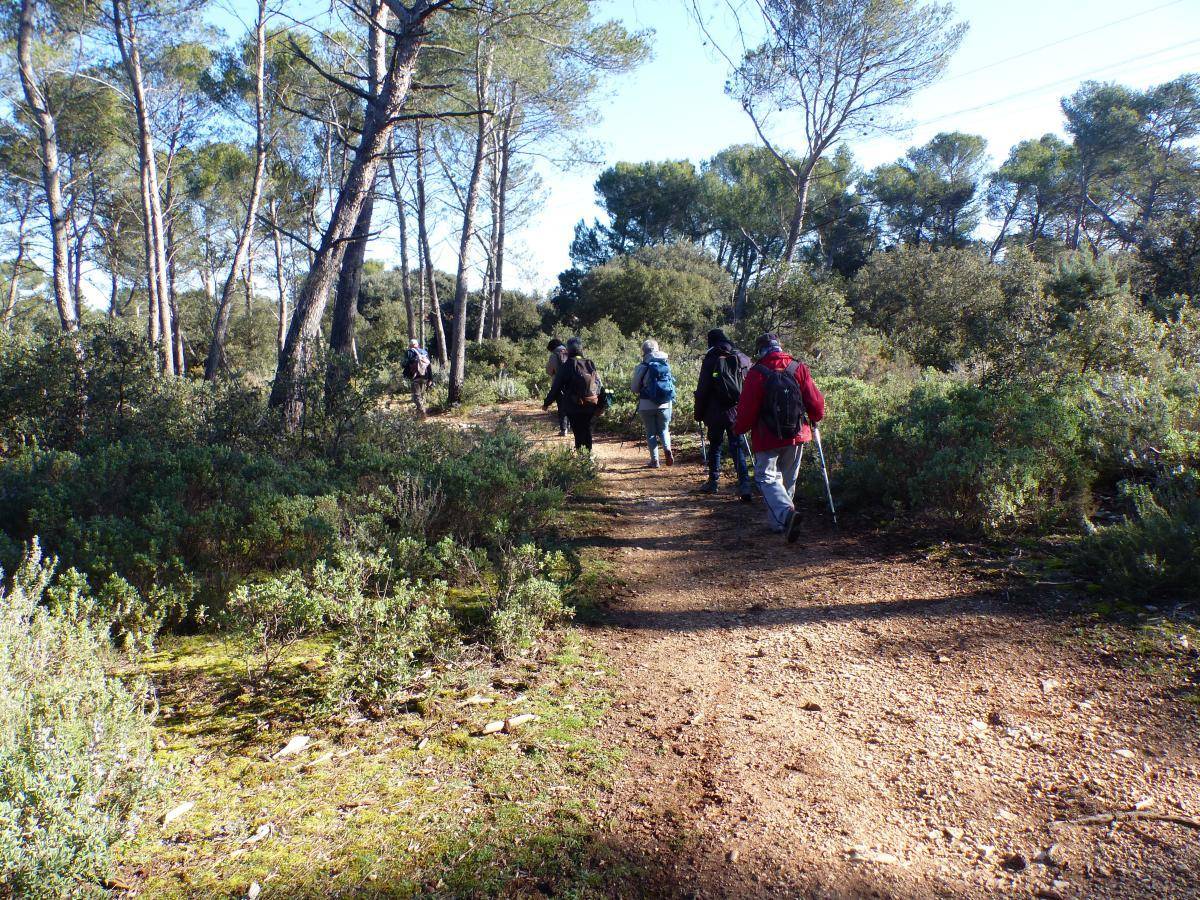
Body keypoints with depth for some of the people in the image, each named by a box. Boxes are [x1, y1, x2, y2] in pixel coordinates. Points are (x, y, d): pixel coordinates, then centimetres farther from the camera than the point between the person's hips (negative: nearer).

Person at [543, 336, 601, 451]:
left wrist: (546, 403, 5)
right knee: (587, 430, 18)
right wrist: (600, 404, 17)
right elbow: (600, 385, 8)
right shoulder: (591, 364, 5)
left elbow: (555, 388, -6)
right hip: (591, 406, 5)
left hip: (574, 407, -5)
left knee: (579, 433, 1)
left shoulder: (566, 366, -9)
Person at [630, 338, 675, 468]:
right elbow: (672, 383, 7)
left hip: (647, 405, -2)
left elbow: (634, 388, -2)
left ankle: (654, 460, 8)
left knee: (651, 432, 9)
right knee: (664, 430, 16)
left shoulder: (642, 367, -8)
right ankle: (667, 449, -11)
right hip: (665, 404, 2)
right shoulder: (667, 365, 0)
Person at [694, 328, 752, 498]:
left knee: (715, 446, 13)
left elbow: (702, 390, -4)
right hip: (738, 411, 3)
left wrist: (699, 414, 4)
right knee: (737, 446, 5)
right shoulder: (743, 359, 5)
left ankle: (713, 482, 20)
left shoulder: (710, 361, -6)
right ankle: (744, 483, -7)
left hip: (716, 412, -2)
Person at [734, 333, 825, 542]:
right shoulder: (799, 368, 1)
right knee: (788, 480, 17)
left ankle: (786, 512, -23)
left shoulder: (756, 373, -10)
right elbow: (815, 402, 2)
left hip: (768, 438, -4)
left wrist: (738, 428, 8)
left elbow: (747, 409, -10)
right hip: (797, 435, 4)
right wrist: (816, 417, 24)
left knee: (766, 478, 1)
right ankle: (779, 524, 25)